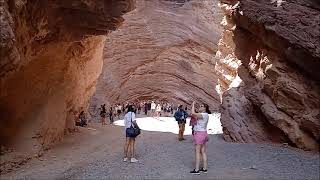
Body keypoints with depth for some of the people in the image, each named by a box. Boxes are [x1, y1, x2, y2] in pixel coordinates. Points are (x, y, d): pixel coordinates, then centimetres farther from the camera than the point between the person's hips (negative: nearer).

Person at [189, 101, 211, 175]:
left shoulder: (204, 115, -16)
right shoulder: (205, 115, 13)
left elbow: (193, 113, -25)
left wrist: (193, 105, -12)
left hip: (199, 134, -10)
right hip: (203, 133, 10)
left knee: (197, 152, -4)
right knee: (203, 152, 12)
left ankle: (196, 170, 0)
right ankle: (205, 168, 17)